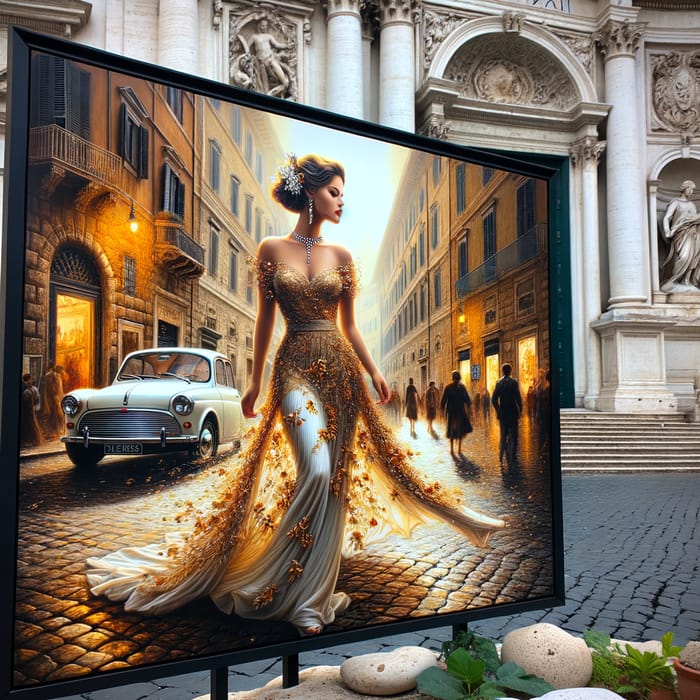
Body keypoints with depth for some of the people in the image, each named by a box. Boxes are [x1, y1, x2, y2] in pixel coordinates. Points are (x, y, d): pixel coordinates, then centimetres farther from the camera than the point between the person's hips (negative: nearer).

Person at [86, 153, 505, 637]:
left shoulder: (340, 255, 10)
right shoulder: (272, 250, 4)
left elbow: (349, 325, 12)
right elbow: (265, 319, 6)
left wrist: (373, 372, 6)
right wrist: (256, 379, 7)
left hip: (340, 368, 4)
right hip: (295, 368, -3)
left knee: (336, 476, 3)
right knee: (316, 471, -19)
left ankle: (311, 593, 20)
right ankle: (290, 589, -2)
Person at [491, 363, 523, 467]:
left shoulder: (498, 382, 2)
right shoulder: (513, 382, -10)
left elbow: (494, 399, 3)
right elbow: (518, 398, -13)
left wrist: (498, 411, 12)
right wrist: (520, 409, -1)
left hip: (502, 413, 4)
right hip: (512, 412, -4)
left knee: (503, 436, 14)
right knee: (513, 436, 4)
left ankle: (501, 458, 11)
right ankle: (510, 458, 3)